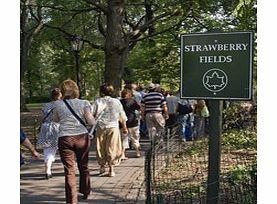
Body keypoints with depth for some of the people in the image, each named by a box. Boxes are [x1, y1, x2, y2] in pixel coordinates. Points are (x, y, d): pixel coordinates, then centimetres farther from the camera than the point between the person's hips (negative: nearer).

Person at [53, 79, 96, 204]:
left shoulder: (58, 104, -1)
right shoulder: (84, 103, -3)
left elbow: (55, 120, 14)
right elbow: (91, 122, -8)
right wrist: (93, 118, 13)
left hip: (65, 138, -1)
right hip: (82, 137, 1)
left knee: (69, 170, 2)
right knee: (84, 166, 19)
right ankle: (85, 192, 35)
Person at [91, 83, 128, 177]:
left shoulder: (98, 101, 0)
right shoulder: (116, 102, 6)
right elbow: (122, 117, 10)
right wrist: (124, 128, 19)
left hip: (100, 127, 0)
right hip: (113, 127, 0)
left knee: (101, 148, 13)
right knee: (112, 148, 3)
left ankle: (102, 166, 22)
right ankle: (111, 169, 0)